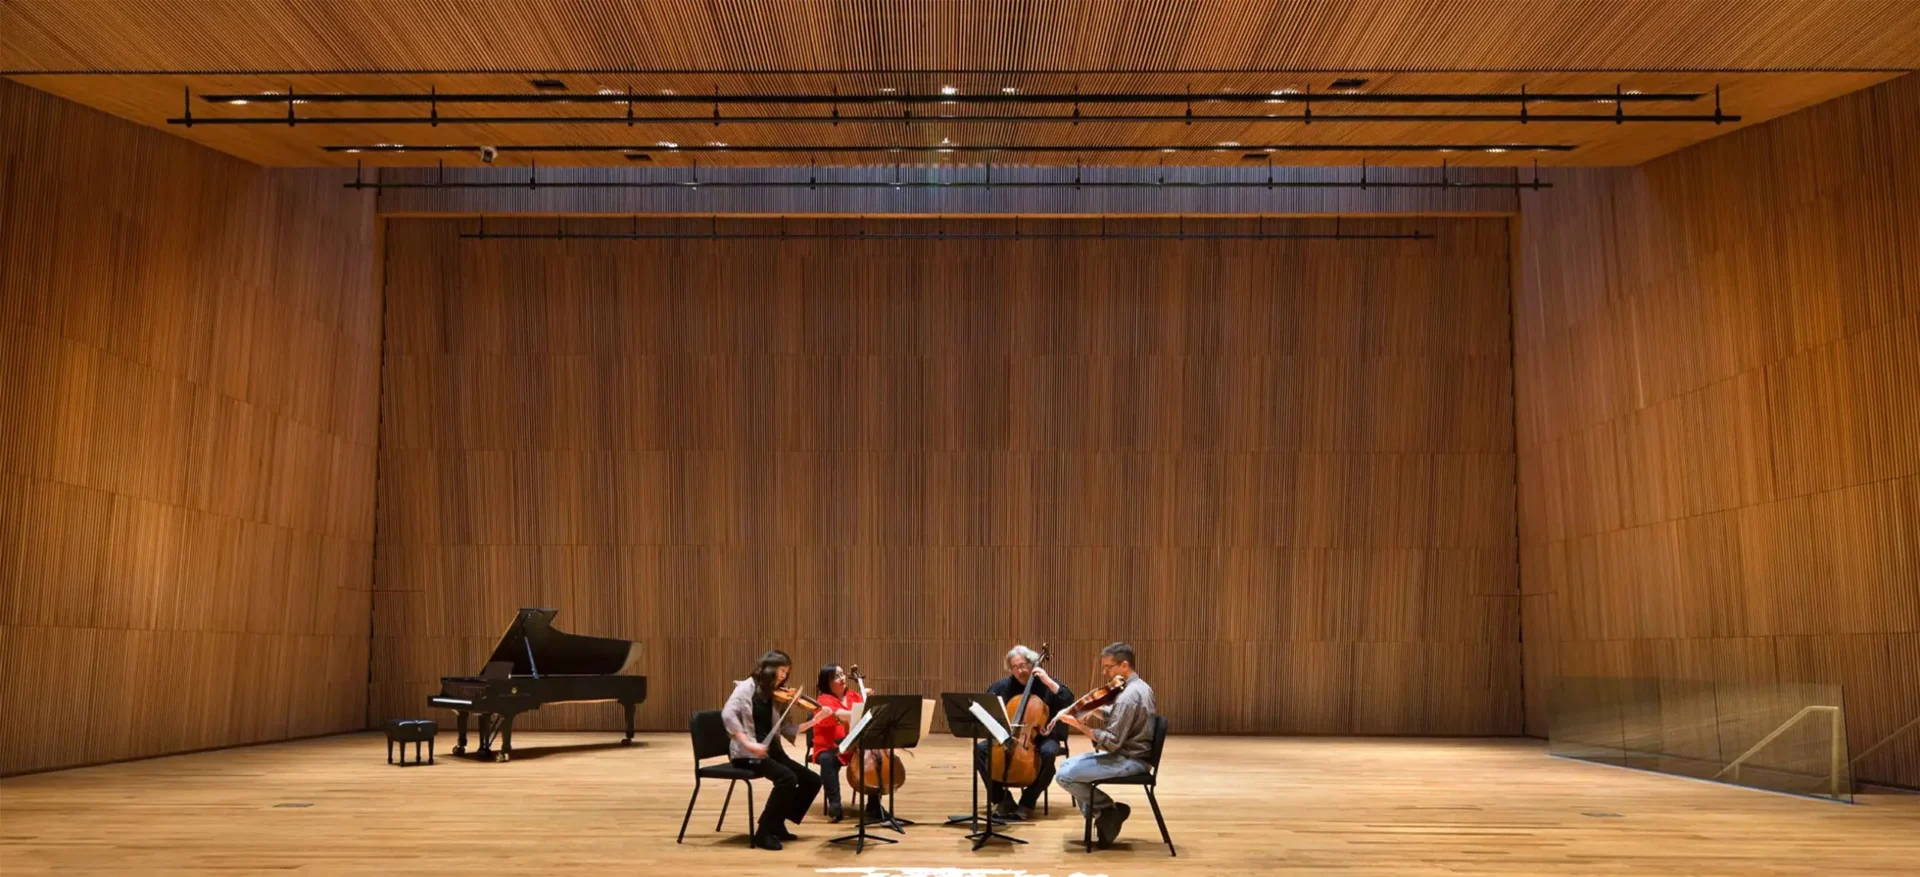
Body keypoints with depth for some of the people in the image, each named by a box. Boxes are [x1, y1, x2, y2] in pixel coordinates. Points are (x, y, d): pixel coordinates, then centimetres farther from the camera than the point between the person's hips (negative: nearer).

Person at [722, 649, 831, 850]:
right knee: (787, 778, -30)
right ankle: (764, 832, -18)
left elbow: (787, 729, 9)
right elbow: (727, 714, -22)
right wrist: (748, 743, -28)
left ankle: (777, 824, 9)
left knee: (812, 781, -4)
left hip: (771, 751, 8)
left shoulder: (775, 697, 14)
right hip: (747, 754, -8)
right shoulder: (747, 687, -6)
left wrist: (815, 720, -2)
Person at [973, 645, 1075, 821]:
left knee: (1048, 753, -37)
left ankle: (1028, 802, -20)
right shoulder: (1003, 685, 2)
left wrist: (1048, 681, -25)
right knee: (980, 749, -19)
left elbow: (1069, 702, -19)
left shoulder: (1045, 684, -6)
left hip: (1042, 737, -3)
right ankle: (1002, 799, -9)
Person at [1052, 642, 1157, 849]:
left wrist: (1079, 725, -22)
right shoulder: (1140, 686, 8)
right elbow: (1115, 719, 13)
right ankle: (1106, 815, 11)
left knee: (1064, 776, -13)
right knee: (1067, 764, 14)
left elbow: (1112, 742, -26)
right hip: (1130, 755, 10)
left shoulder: (1128, 696, -24)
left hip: (1129, 760, -10)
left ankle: (1111, 810, 2)